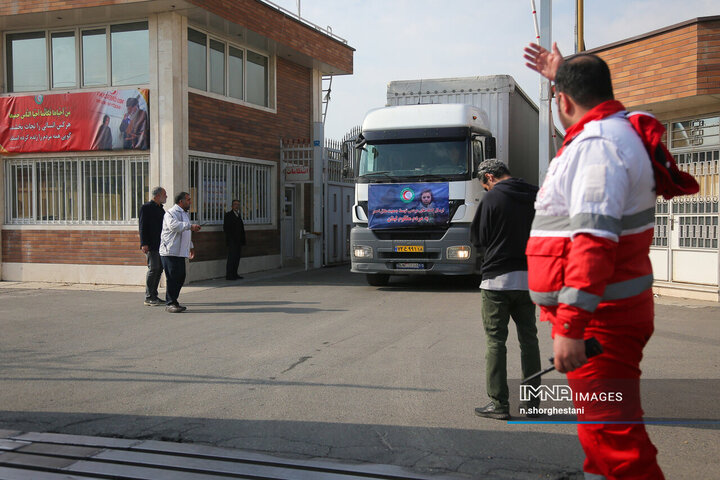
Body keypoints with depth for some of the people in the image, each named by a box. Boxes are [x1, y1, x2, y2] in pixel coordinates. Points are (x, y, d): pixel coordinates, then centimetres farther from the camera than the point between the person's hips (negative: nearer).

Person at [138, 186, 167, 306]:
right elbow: (142, 227, -11)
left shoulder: (161, 209, 18)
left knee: (159, 269, 8)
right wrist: (144, 244, -18)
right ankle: (148, 298, -4)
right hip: (151, 246, -8)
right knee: (153, 269, -10)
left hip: (161, 245, 8)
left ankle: (154, 296, 15)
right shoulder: (146, 208, -6)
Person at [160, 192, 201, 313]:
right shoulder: (171, 213, -10)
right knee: (172, 278, -8)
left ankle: (173, 302, 18)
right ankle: (170, 303, -3)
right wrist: (190, 226, -35)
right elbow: (174, 225, -31)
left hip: (180, 252, 9)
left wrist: (190, 246, 34)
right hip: (170, 252, -9)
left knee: (180, 277, 9)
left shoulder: (184, 213, 22)